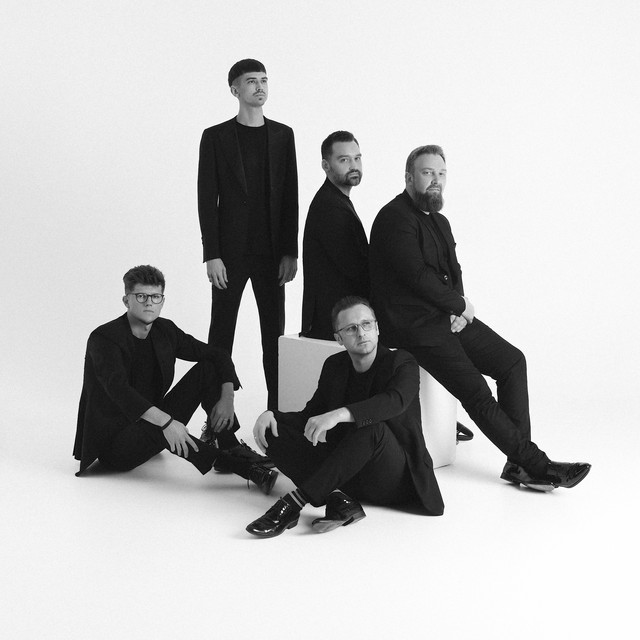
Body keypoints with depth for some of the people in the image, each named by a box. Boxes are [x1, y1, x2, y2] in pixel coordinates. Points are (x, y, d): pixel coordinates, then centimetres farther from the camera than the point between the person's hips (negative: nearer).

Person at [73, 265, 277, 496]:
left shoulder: (165, 331, 3)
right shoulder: (104, 338, -17)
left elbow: (218, 355, 7)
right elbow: (118, 389, -34)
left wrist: (227, 397, -11)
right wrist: (165, 422, -46)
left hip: (155, 425, 7)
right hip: (113, 442, -6)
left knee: (207, 367, -5)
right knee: (154, 428, -40)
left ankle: (232, 449, -13)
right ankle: (239, 464, -35)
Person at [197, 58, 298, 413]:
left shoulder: (282, 135, 8)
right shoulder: (216, 137, 0)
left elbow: (290, 197, 7)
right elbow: (206, 200, -3)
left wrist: (290, 251, 0)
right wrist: (211, 255, -9)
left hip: (272, 252, 3)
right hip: (230, 252, -2)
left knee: (275, 332, 5)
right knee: (222, 331, 2)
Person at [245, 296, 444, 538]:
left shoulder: (402, 363, -7)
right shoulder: (334, 366, 9)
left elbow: (394, 401, -29)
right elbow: (310, 415, 13)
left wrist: (339, 414, -43)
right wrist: (271, 414, -9)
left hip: (395, 480, -5)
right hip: (347, 473, 5)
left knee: (372, 427, -37)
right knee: (273, 429, -10)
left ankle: (294, 502, -36)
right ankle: (337, 498, -29)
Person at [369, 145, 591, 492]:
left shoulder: (439, 221, 18)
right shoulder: (395, 217, -12)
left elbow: (453, 270, 15)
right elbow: (417, 275, -20)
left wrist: (459, 308, -6)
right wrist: (460, 304, -9)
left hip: (448, 316, 9)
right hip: (414, 326, -9)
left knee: (513, 361, -3)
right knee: (477, 395, -15)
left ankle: (519, 462, -3)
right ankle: (534, 463, -5)